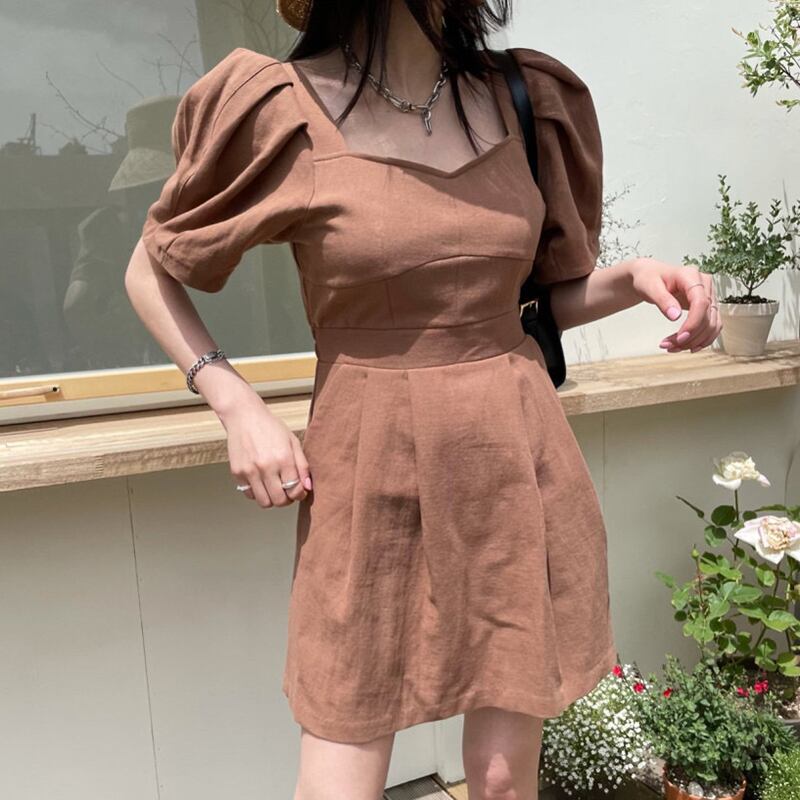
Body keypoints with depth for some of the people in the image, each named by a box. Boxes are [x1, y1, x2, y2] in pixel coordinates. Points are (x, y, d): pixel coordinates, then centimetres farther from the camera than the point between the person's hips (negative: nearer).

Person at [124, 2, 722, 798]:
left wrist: (634, 279, -6)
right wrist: (239, 407, -7)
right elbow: (149, 273, 5)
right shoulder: (282, 109, -6)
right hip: (369, 475, -3)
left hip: (518, 463, 3)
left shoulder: (527, 99, 5)